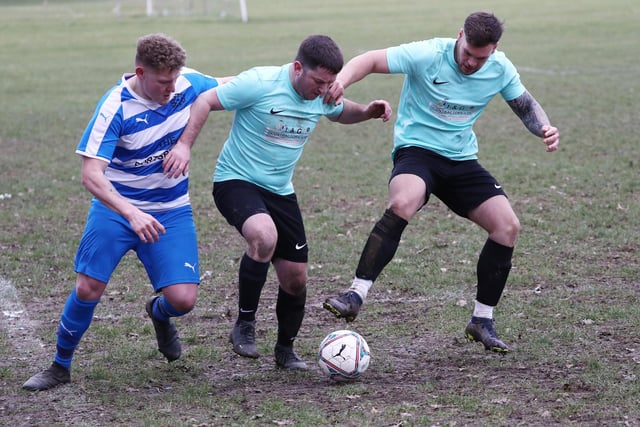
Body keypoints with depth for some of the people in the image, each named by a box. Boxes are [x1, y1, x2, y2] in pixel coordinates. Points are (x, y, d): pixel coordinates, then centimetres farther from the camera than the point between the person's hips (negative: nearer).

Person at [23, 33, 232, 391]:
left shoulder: (188, 83, -11)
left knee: (183, 300, -12)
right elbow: (91, 175, -27)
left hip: (171, 211, 2)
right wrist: (132, 215, -43)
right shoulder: (115, 108, -22)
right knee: (88, 288, -9)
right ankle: (61, 366, 15)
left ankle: (159, 314, 27)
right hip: (115, 205, -2)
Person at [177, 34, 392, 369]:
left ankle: (285, 349, 31)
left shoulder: (322, 95, -1)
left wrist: (367, 112, 1)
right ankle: (244, 324, -18)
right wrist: (184, 145, -24)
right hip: (236, 180, -7)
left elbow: (340, 113, 22)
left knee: (295, 277, 6)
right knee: (264, 236, -37)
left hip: (280, 192, 7)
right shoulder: (260, 83, -20)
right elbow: (205, 102, -14)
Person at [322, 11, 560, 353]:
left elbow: (525, 106, 12)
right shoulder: (427, 55, -17)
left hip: (462, 159, 5)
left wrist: (544, 129, -11)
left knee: (507, 226, -7)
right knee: (402, 204, -37)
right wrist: (341, 80, -40)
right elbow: (371, 60, -19)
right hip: (416, 149, -5)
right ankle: (356, 295, -35)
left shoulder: (501, 69, -3)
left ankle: (482, 321, 7)